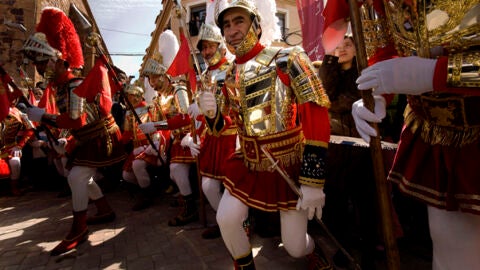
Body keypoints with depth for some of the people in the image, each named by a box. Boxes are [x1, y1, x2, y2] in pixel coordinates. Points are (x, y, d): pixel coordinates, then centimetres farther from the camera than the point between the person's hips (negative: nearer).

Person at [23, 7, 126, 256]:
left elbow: (77, 121, -35)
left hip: (101, 138, -10)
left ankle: (78, 230, -7)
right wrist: (64, 142, 7)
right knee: (82, 177, 17)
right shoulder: (58, 84, 8)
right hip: (89, 139, 10)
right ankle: (105, 211, 31)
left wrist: (41, 116, -25)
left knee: (76, 177, -17)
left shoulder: (74, 86, -24)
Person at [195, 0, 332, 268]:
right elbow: (222, 128, 10)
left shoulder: (287, 59, -15)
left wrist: (313, 182, -23)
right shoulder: (229, 77, 3)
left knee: (295, 248, 2)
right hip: (249, 165, 5)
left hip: (291, 168, -4)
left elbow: (317, 119, -20)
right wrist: (211, 112, -15)